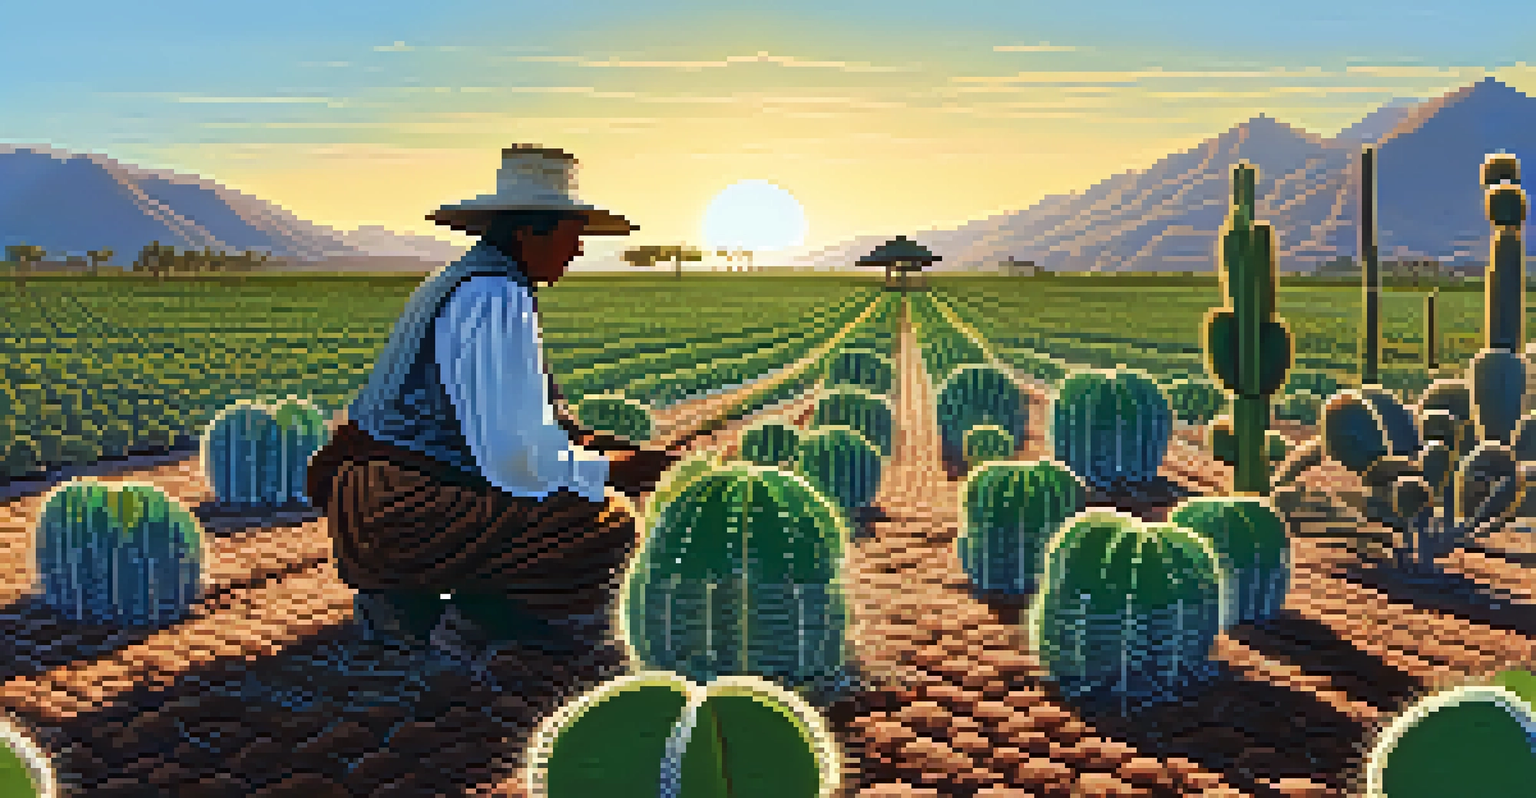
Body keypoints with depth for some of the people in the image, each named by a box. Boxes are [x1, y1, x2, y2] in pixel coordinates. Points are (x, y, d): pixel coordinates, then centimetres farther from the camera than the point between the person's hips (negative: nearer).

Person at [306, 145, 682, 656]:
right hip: (400, 514, -10)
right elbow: (515, 459, -21)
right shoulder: (500, 300, -16)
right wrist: (618, 467, -8)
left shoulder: (461, 281, 17)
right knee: (609, 524, -15)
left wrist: (596, 444, 12)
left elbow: (505, 420, 21)